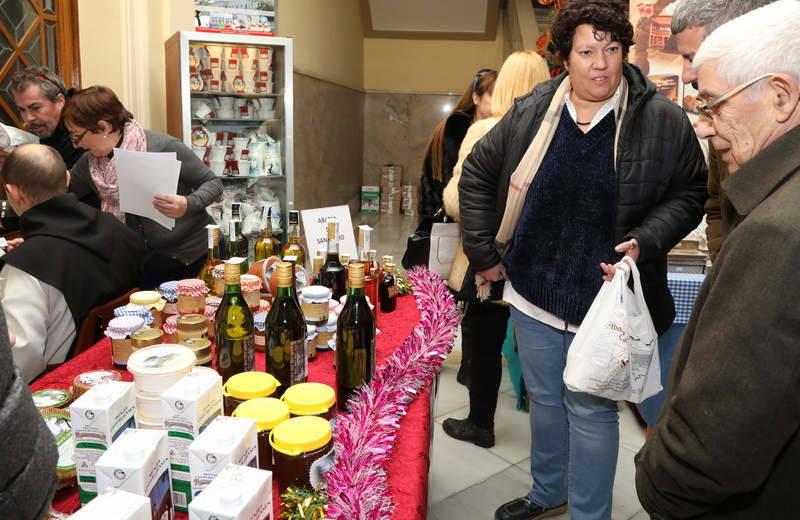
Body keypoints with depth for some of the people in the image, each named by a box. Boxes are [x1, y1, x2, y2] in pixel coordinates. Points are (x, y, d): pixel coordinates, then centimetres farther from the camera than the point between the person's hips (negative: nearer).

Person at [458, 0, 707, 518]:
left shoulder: (664, 121, -8)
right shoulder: (531, 112, -2)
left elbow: (687, 195, 2)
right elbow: (478, 173, 7)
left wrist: (643, 243, -16)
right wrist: (483, 252, 2)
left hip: (604, 298, -3)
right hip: (533, 292, 4)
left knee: (591, 411, 7)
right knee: (544, 398, 20)